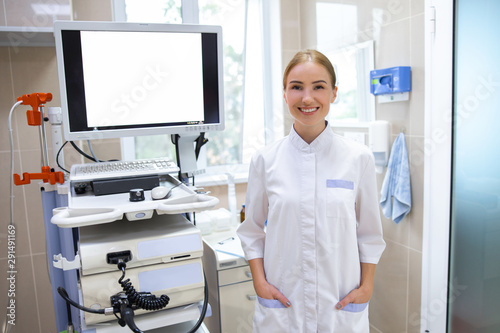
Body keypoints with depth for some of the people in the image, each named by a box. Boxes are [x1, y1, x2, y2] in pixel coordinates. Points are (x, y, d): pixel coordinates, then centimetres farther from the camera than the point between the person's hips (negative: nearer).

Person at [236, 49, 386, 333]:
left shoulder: (359, 158, -5)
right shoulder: (266, 160, -4)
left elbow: (369, 232, 3)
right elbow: (252, 230, 4)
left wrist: (366, 287, -1)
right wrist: (259, 282, -3)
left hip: (341, 303, 0)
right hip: (282, 301, 1)